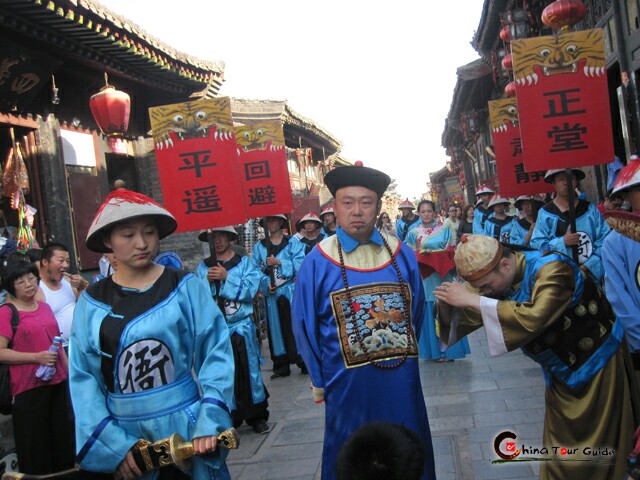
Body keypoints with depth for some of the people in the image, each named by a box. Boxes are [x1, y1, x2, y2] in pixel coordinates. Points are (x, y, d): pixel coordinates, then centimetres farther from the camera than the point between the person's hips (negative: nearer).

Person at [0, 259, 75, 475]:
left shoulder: (45, 307, 11)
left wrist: (68, 369, 19)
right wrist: (37, 357, -20)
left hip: (58, 382, 6)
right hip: (29, 388, -6)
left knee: (62, 439, 17)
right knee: (35, 447, 5)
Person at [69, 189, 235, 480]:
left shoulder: (185, 287, -4)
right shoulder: (92, 303, 0)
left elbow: (216, 351, -7)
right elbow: (83, 378, -3)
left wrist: (209, 422, -15)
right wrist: (111, 444, -12)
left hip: (190, 431, -1)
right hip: (126, 438, 1)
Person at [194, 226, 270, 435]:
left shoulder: (245, 263, 4)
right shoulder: (203, 267, 7)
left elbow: (250, 290, -11)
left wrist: (226, 277, -17)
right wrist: (208, 280, -17)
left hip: (242, 327, -1)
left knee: (249, 371, 5)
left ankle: (257, 417, 18)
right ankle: (230, 419, 18)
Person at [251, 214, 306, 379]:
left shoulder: (293, 243, 3)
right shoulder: (259, 247, 9)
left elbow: (299, 266, -9)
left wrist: (279, 262, -19)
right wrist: (266, 284, -14)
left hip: (292, 292, -2)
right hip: (272, 294, 3)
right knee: (276, 328, 6)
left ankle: (305, 362, 8)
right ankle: (281, 366, 15)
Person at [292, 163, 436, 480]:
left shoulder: (402, 255, -1)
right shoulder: (316, 263, -10)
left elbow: (416, 311, 10)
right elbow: (304, 327, -2)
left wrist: (402, 352, 10)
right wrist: (319, 381, 4)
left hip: (401, 380, 3)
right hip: (348, 384, -2)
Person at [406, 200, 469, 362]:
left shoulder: (445, 229, 6)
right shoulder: (414, 233, 6)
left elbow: (453, 251, 7)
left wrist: (443, 258, -10)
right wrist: (422, 255, -12)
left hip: (444, 277, 0)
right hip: (425, 279, 0)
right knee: (429, 314, 1)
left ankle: (449, 349, 11)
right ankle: (435, 350, 11)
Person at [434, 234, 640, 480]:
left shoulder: (552, 268, -31)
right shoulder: (495, 278, -10)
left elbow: (534, 318, -46)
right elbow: (463, 318, -5)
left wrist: (473, 300, -43)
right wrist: (446, 305, -28)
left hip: (597, 364, -6)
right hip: (561, 370, 6)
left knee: (593, 456, 8)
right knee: (559, 449, 17)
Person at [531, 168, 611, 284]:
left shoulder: (590, 209, 8)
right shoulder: (545, 213, 2)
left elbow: (605, 240, 1)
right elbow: (536, 245, -3)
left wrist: (589, 265, -12)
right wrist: (562, 242, -17)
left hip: (592, 275, 2)